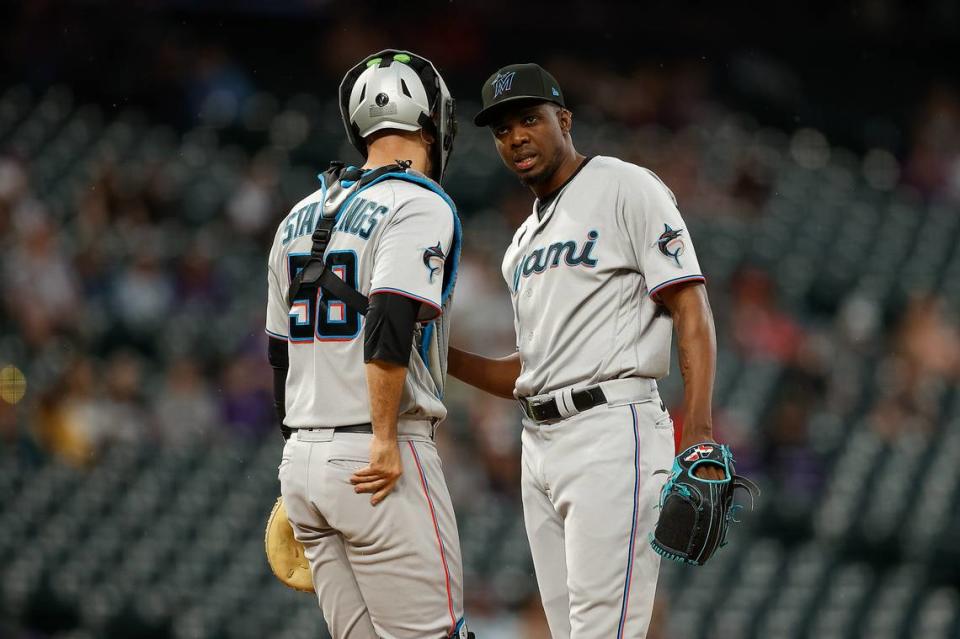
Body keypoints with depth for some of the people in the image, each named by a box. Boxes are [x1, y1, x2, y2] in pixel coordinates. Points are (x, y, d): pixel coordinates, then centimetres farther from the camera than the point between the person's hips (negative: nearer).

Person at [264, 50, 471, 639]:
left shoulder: (301, 217, 17)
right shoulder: (420, 206, -7)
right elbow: (389, 327, -21)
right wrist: (386, 441, -20)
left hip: (303, 458, 8)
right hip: (377, 461, -8)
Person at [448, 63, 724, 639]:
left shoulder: (627, 188, -2)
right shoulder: (524, 243, 23)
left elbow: (692, 315, -10)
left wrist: (698, 439, -21)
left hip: (612, 434, -9)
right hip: (540, 447, 9)